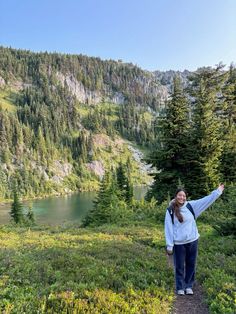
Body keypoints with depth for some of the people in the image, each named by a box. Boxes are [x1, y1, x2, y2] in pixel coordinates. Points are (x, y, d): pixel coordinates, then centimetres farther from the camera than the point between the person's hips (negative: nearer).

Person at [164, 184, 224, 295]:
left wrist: (218, 191, -4)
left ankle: (189, 286, 32)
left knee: (191, 265, 15)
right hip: (178, 243, -3)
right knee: (179, 266, 9)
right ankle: (180, 287, 26)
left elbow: (206, 200, -1)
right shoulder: (170, 211, -9)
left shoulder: (191, 206, -2)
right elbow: (168, 229, -8)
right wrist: (169, 246, -9)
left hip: (192, 241, 3)